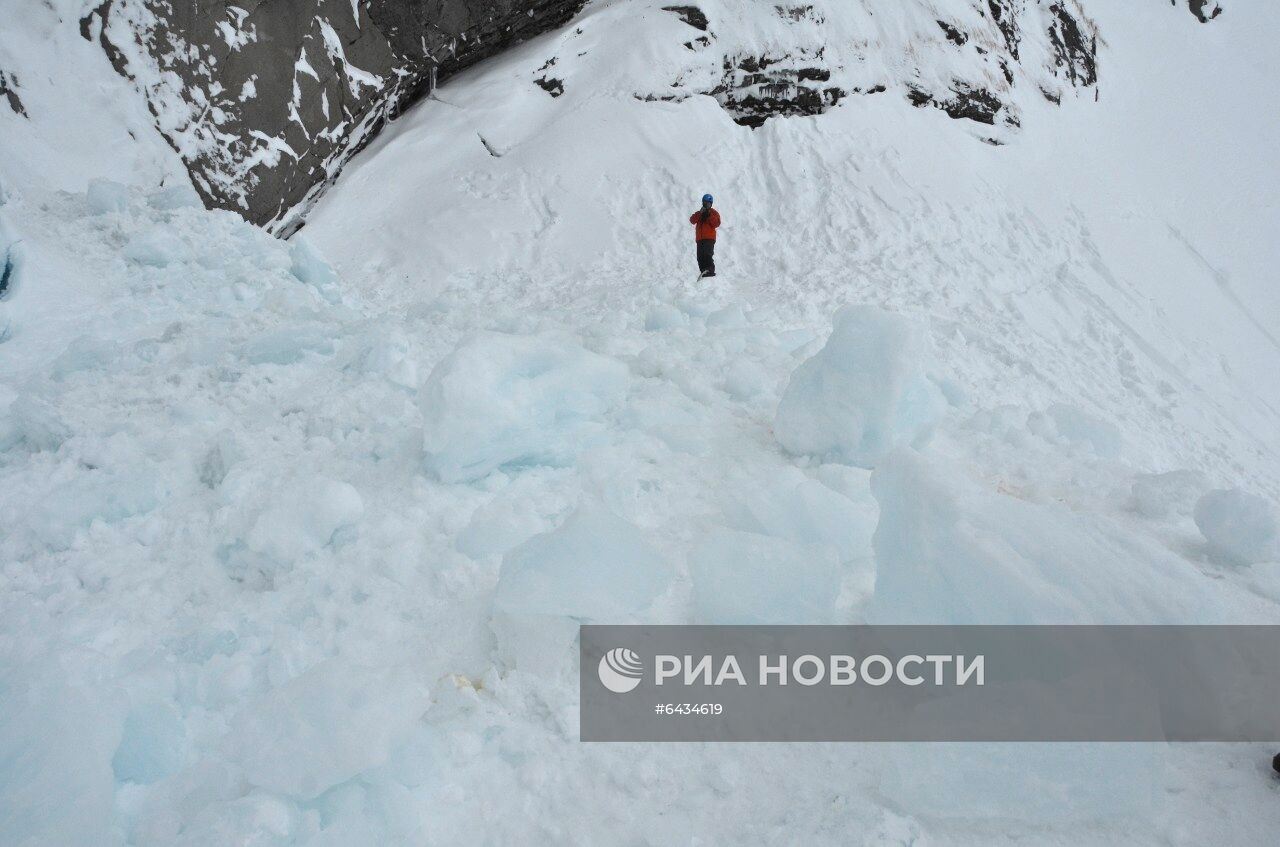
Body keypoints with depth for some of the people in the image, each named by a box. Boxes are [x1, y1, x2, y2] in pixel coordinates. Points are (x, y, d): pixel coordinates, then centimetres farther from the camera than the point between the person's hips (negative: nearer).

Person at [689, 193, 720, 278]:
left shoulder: (714, 213, 11)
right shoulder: (699, 213, 21)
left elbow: (716, 224, -6)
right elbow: (692, 220, 3)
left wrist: (709, 215, -12)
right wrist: (700, 213, -9)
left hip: (709, 238, -5)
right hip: (700, 239, 5)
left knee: (707, 254, -22)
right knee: (700, 257, 1)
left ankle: (710, 270, -27)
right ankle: (703, 272, 3)